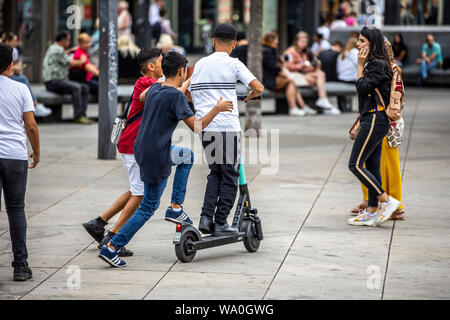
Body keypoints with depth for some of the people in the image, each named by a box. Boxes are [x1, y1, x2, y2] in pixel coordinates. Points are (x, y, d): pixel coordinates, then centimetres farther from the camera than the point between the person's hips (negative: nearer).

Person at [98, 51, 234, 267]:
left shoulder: (155, 88, 7)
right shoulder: (176, 96, -18)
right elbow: (196, 127, -17)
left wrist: (189, 82, 42)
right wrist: (217, 109, -6)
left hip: (141, 150, 9)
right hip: (156, 159, -9)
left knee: (187, 156, 29)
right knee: (148, 207, 4)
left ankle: (176, 208, 24)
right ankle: (112, 248, 2)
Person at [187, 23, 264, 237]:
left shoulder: (200, 64, 12)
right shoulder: (233, 64, -2)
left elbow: (189, 96, 18)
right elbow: (258, 88, -8)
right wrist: (250, 96, 14)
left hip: (204, 126, 5)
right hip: (227, 126, -5)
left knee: (215, 173, 19)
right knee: (230, 175, 5)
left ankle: (206, 217, 7)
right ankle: (221, 223, 4)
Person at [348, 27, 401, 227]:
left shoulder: (378, 65, -14)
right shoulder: (373, 64, 17)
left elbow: (362, 88, -20)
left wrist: (360, 65, -10)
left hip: (375, 120, -10)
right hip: (373, 119, 10)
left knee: (355, 164, -10)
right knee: (372, 166, 11)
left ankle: (387, 201, -9)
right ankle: (371, 211, 14)